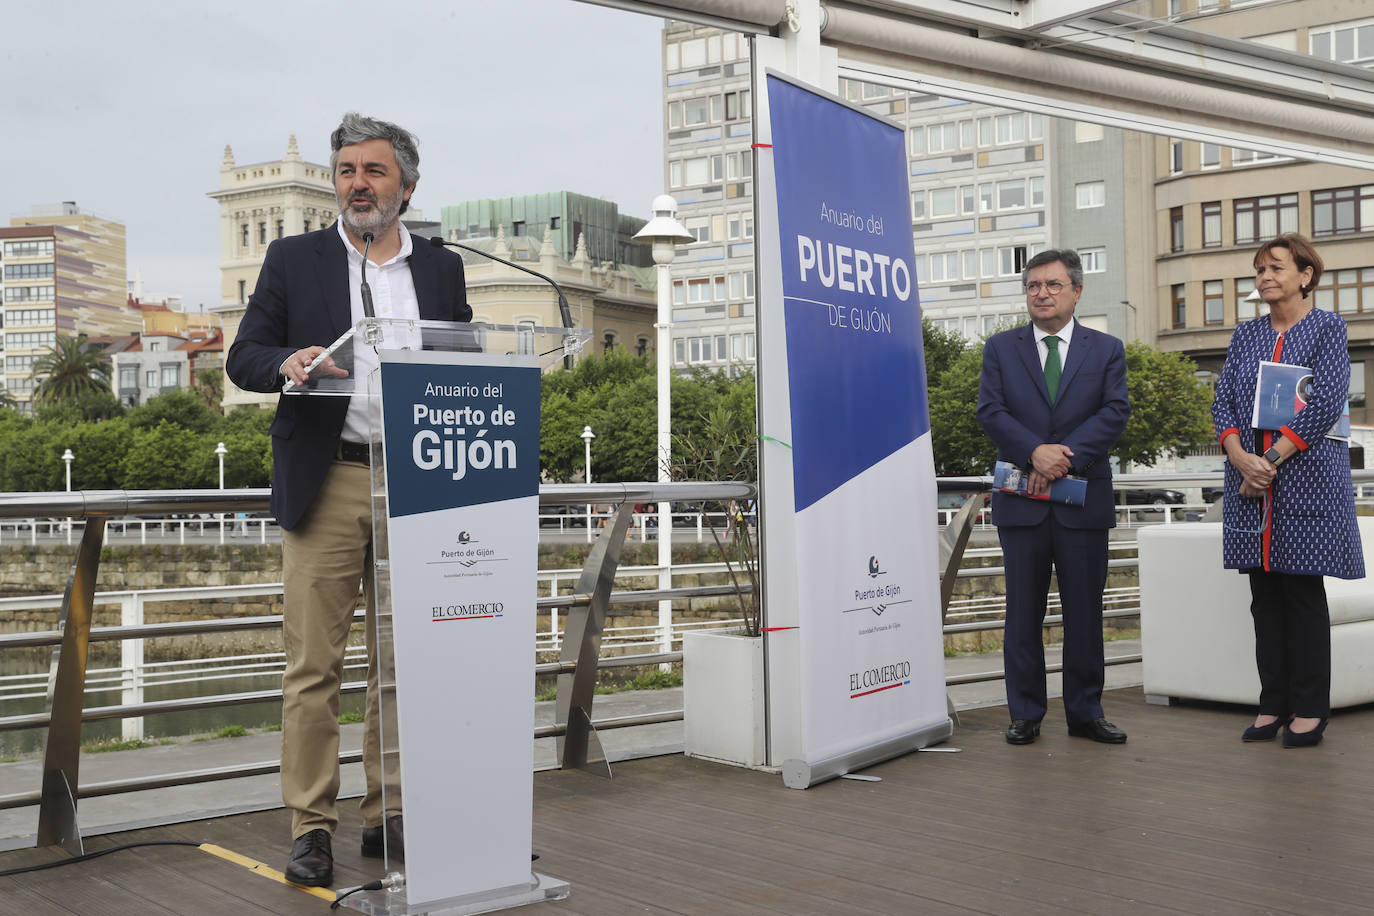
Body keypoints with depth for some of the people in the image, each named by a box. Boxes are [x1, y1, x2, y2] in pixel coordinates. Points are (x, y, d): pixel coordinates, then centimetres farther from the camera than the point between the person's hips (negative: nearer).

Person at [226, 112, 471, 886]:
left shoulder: (442, 271, 14)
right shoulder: (294, 260, 9)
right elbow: (243, 357, 6)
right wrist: (288, 363, -16)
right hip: (328, 483, -2)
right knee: (314, 663, -3)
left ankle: (389, 814, 16)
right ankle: (312, 825, 5)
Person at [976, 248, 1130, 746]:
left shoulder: (1106, 349, 8)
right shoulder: (1000, 348, 9)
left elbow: (1115, 411, -4)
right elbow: (990, 411, -2)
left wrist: (1067, 456, -17)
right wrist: (1036, 452, -18)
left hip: (1084, 500, 0)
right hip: (1021, 500, 0)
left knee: (1084, 612, 5)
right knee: (1023, 612, 4)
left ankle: (1085, 713, 16)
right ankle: (1025, 714, 13)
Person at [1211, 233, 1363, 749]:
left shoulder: (1327, 329, 0)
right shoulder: (1246, 336, 14)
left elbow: (1327, 402, -11)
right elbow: (1223, 400, 7)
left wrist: (1272, 460, -15)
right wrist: (1240, 456, -11)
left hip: (1306, 478, -4)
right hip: (1249, 481, 5)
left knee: (1304, 593, -1)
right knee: (1265, 596, 6)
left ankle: (1310, 711, 6)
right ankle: (1273, 705, 13)